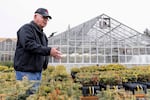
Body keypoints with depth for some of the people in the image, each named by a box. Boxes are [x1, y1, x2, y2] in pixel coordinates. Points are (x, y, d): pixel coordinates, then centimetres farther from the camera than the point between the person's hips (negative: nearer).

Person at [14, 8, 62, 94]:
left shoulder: (43, 34, 20)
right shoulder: (27, 28, -7)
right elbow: (29, 45, -24)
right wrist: (49, 51, -29)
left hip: (38, 72, 8)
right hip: (26, 72, -8)